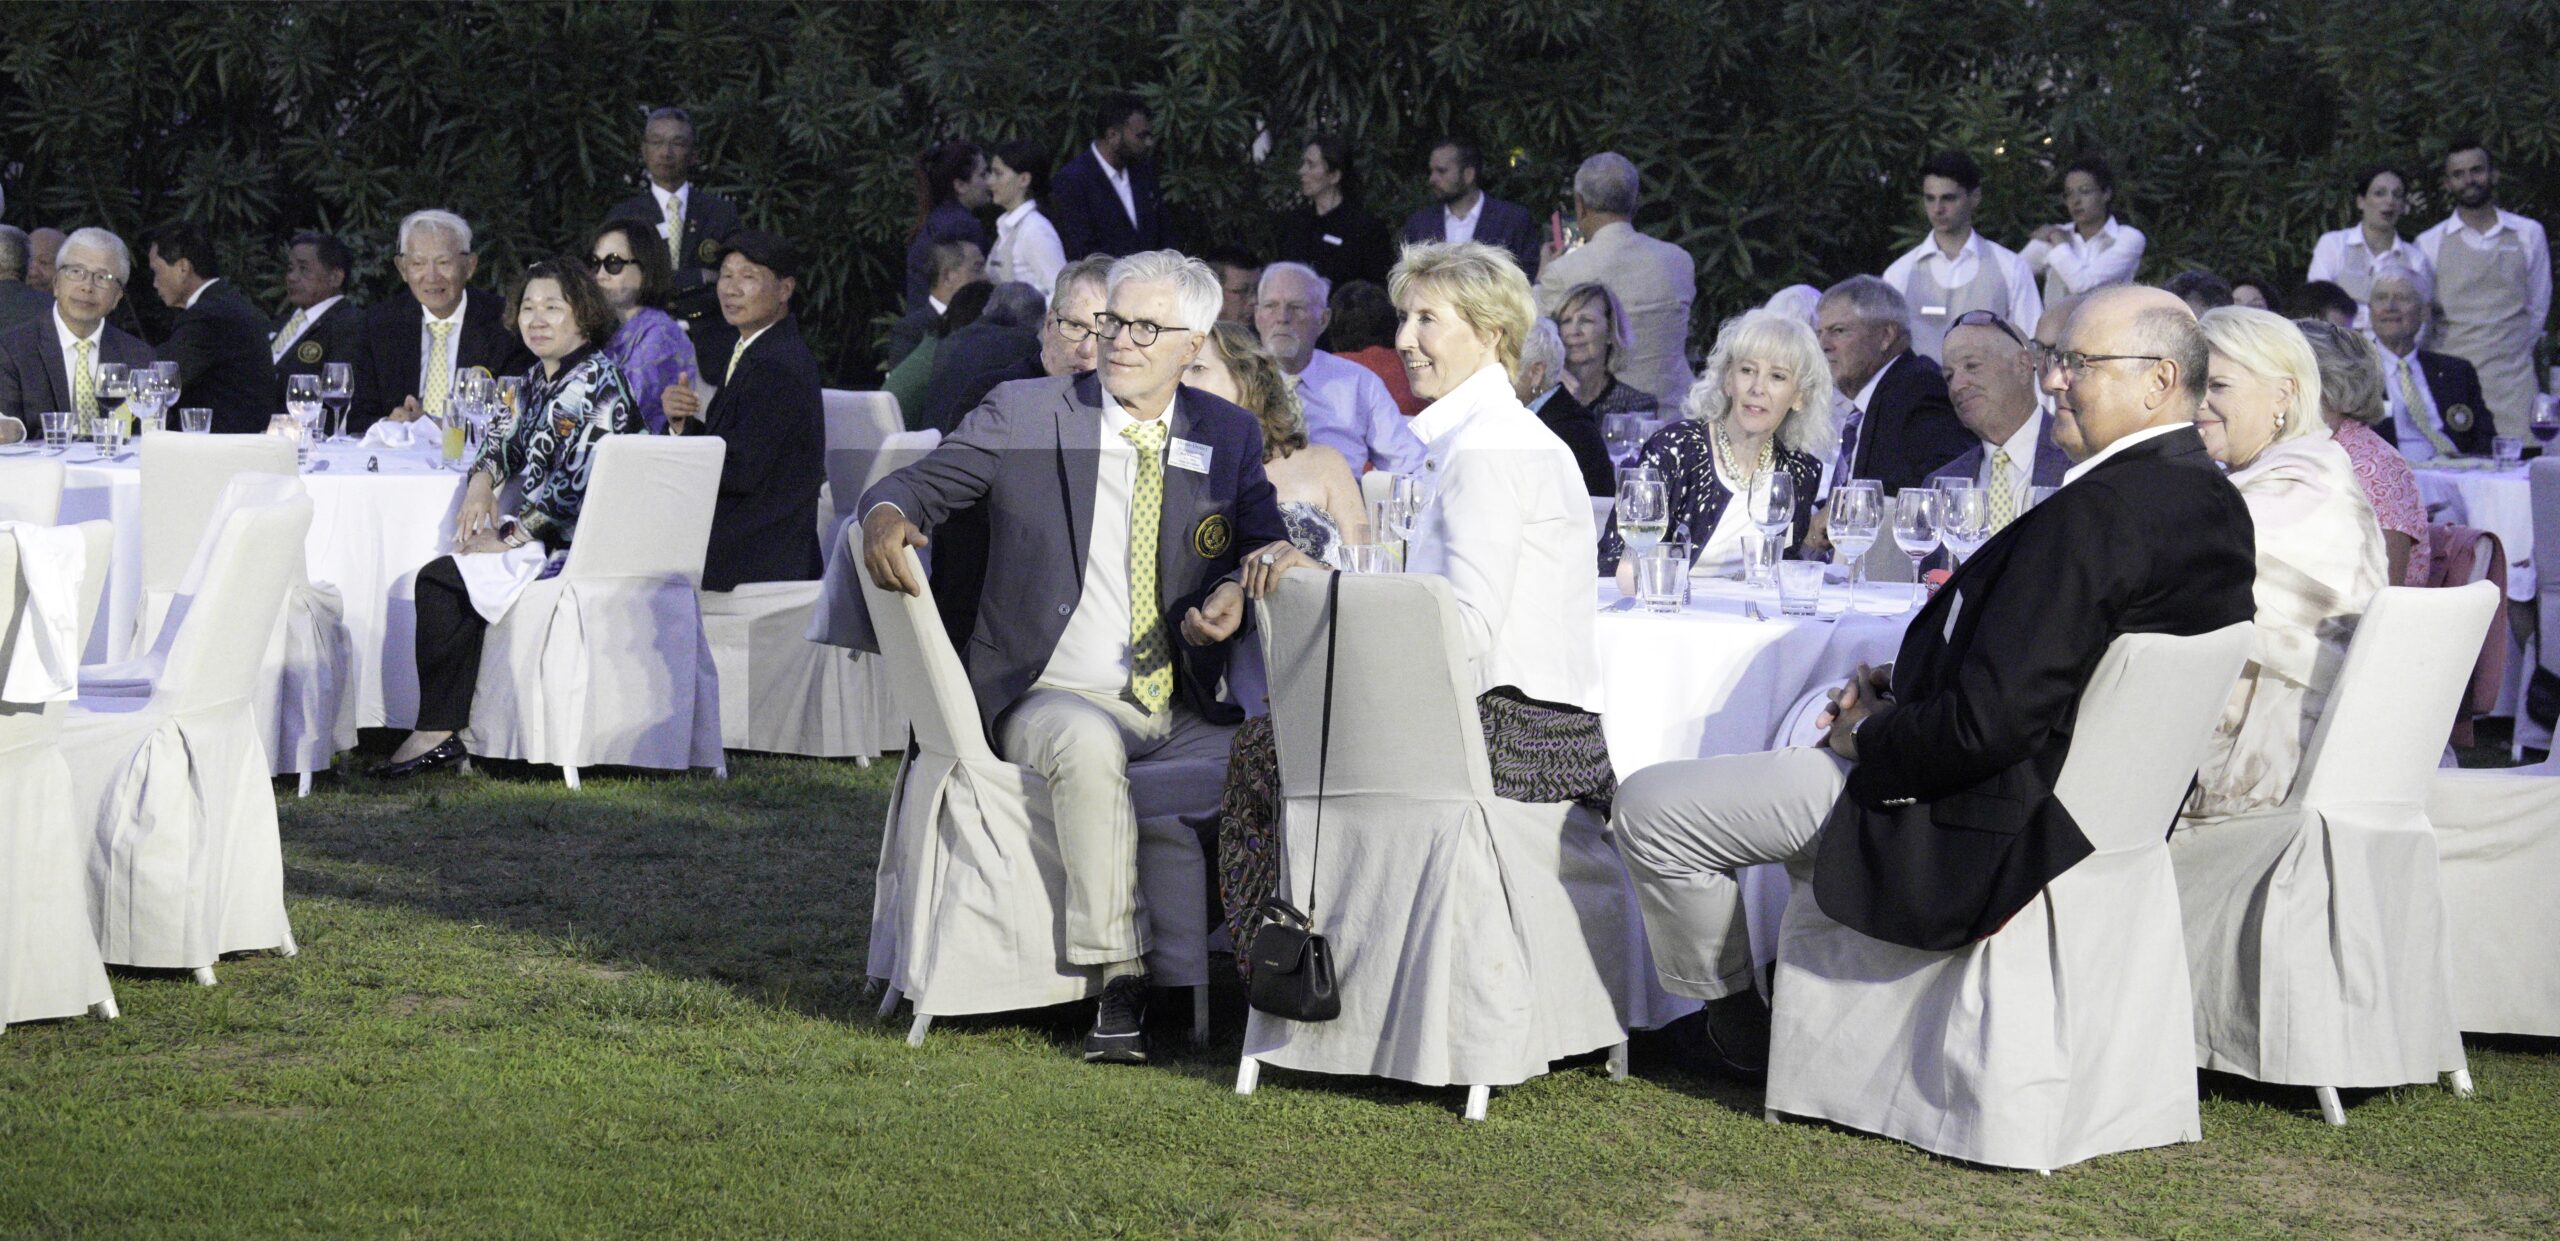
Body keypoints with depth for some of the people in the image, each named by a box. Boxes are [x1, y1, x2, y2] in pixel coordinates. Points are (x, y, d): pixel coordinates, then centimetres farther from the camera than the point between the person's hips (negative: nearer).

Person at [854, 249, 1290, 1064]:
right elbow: (917, 484, 0)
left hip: (1186, 716, 3)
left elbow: (1260, 546, 11)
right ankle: (1120, 981, -31)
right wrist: (886, 514, -25)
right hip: (1052, 699, -3)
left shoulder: (1229, 436, 12)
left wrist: (1256, 572, -15)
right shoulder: (1023, 417, 4)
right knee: (1088, 745, -38)